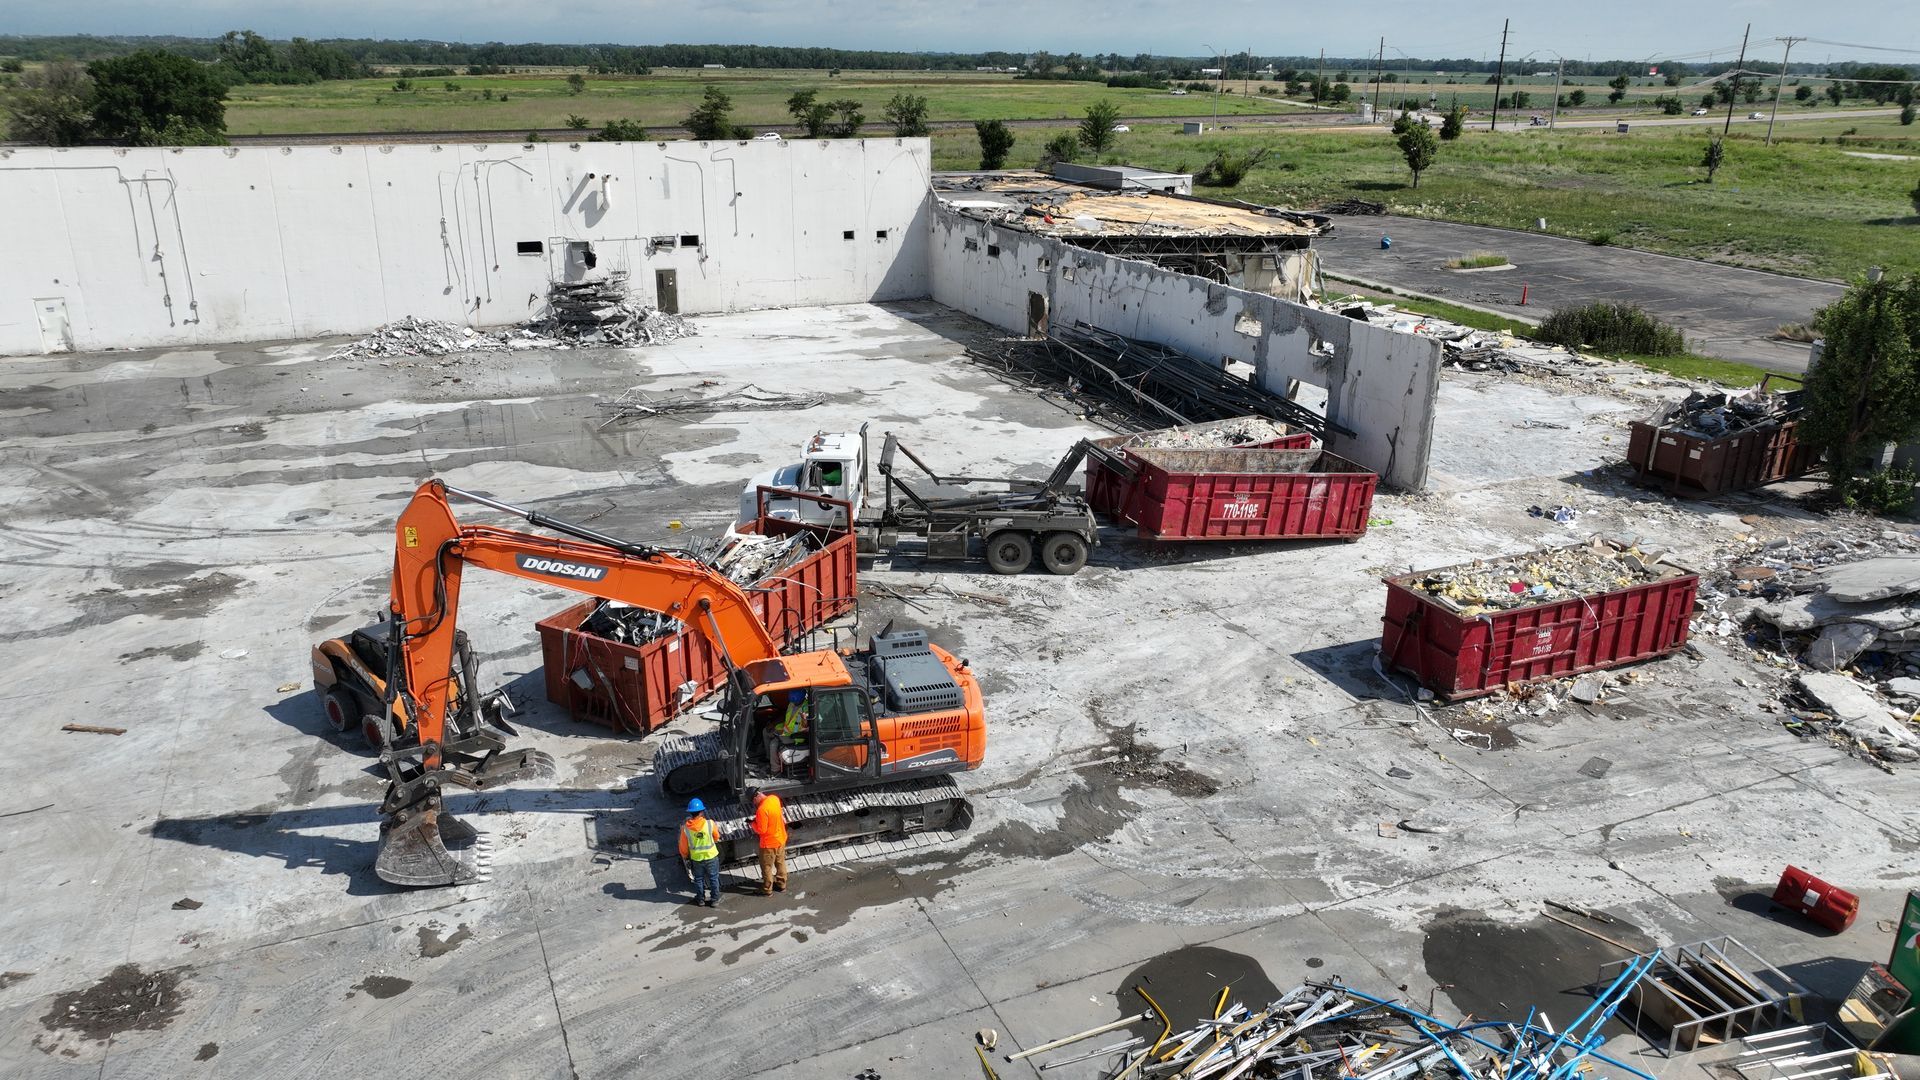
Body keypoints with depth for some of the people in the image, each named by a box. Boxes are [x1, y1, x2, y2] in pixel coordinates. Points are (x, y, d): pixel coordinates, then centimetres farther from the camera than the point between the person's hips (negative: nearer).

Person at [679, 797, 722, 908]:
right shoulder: (710, 824, -21)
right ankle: (715, 900, 25)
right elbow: (716, 838, -2)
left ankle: (700, 899, 36)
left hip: (696, 858, 1)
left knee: (698, 879, 22)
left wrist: (685, 857, 11)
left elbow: (683, 847, -7)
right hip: (711, 857, -1)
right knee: (713, 878, 17)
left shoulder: (685, 828, -18)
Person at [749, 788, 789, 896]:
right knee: (781, 862, 24)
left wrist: (753, 823, -9)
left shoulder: (762, 810, -32)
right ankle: (781, 885, 40)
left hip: (769, 843, -8)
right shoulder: (774, 798, -8)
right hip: (781, 838, 8)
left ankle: (767, 890, 28)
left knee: (767, 867, 13)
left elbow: (761, 830, -25)